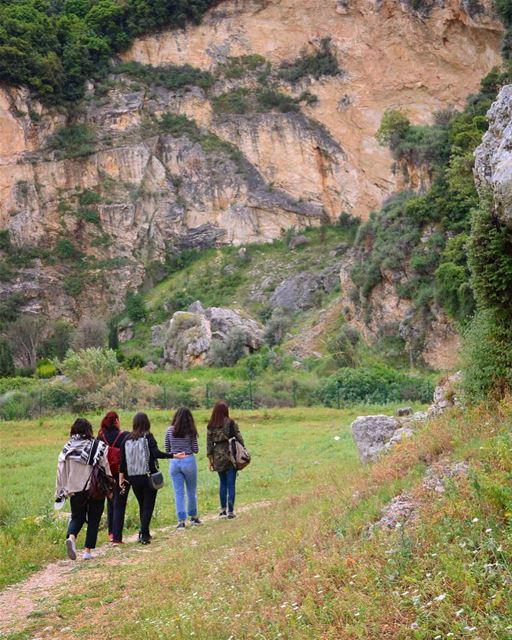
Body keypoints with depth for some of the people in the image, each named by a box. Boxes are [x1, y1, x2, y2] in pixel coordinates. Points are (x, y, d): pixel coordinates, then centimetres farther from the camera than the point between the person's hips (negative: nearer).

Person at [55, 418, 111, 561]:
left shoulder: (67, 449, 0)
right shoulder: (98, 448, -7)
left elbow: (61, 471, 1)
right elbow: (106, 468, -4)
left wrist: (60, 492, 8)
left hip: (74, 490, 2)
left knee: (77, 517, 16)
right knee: (93, 519, 11)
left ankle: (71, 537, -14)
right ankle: (88, 550, 9)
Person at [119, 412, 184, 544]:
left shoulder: (127, 439, 4)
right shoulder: (148, 437, -8)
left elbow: (123, 460, 4)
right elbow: (156, 453, -22)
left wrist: (121, 476, 11)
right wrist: (174, 455, -23)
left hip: (133, 478, 4)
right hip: (148, 476, -4)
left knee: (142, 505, 18)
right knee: (148, 506, 2)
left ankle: (144, 533, 23)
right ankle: (143, 534, -8)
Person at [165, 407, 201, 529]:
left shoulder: (169, 431, -1)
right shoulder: (191, 431, -7)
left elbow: (167, 449, 5)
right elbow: (196, 450, -5)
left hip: (174, 463, 1)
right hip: (189, 461, -1)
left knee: (178, 492, 5)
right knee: (191, 491, 15)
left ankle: (181, 520, 1)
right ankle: (193, 516, 28)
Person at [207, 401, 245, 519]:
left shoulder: (211, 426, 0)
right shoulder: (231, 423, -7)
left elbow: (209, 443, 2)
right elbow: (239, 438, -5)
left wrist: (210, 458, 7)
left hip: (218, 457, 3)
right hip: (231, 455, -2)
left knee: (222, 483, 17)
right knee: (231, 484, 2)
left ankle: (223, 509, 17)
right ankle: (230, 511, 3)